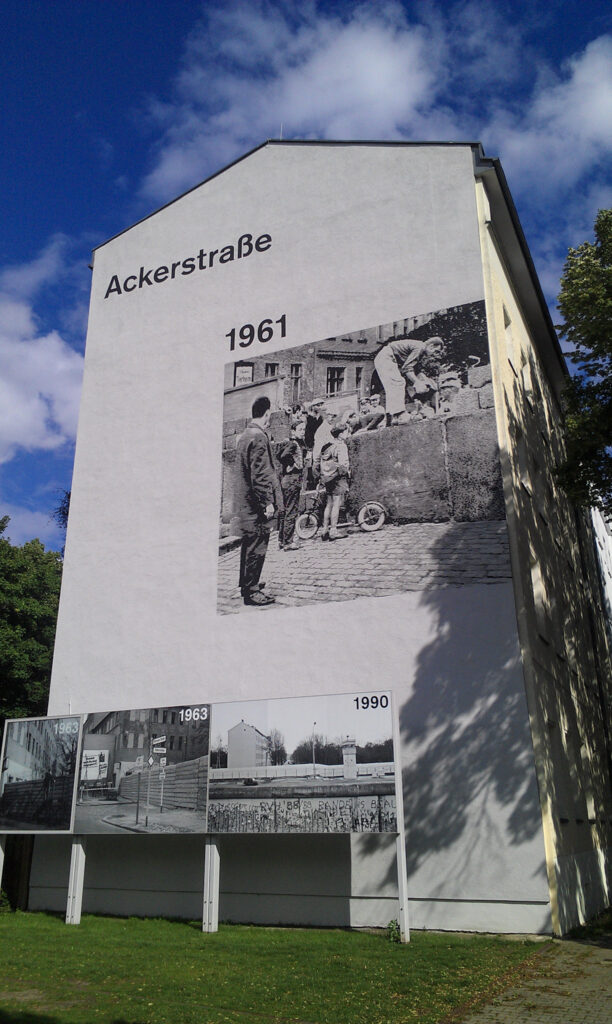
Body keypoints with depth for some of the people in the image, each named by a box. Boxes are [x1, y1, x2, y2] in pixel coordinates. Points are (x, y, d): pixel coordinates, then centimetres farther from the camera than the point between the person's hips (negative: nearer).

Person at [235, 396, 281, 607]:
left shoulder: (243, 436, 14)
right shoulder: (259, 437, -16)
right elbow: (260, 474, -21)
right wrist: (268, 502, -19)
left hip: (245, 502, 10)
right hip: (257, 504, -10)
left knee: (249, 545, 18)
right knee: (257, 547, -4)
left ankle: (247, 584, 29)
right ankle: (251, 591, 1)